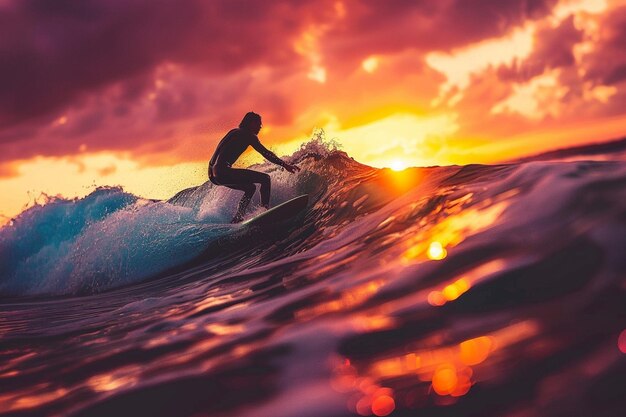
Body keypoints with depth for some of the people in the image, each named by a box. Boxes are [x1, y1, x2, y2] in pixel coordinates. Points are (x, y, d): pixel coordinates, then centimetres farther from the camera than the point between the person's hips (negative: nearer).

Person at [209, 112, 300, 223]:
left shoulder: (234, 132, 24)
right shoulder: (248, 135, -1)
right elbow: (265, 153, -8)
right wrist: (284, 164, -8)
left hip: (213, 174, 9)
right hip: (223, 172, -9)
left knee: (250, 188, 26)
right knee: (265, 178, -6)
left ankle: (237, 218, 18)